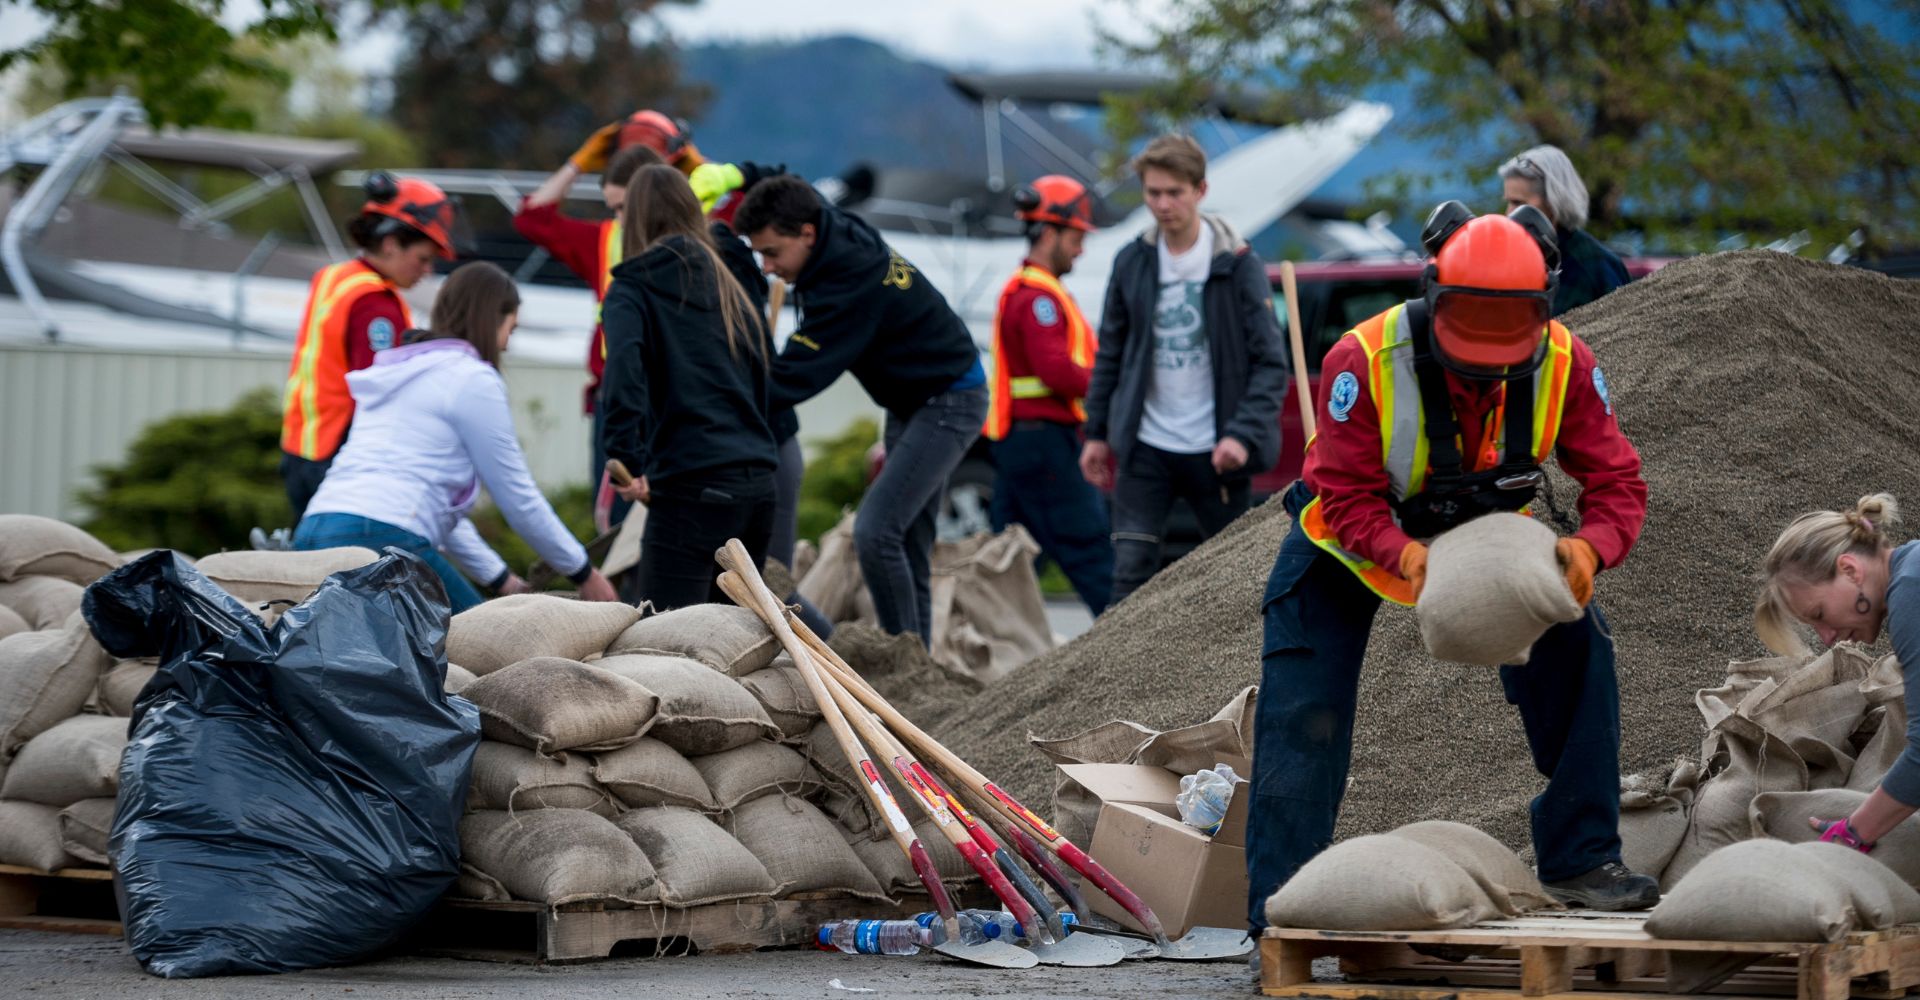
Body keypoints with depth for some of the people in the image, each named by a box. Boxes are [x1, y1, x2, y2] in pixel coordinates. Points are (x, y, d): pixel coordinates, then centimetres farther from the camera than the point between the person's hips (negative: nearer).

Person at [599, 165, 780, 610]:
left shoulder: (632, 290, 1)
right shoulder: (729, 288, 20)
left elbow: (625, 375, -16)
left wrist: (632, 464, -17)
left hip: (691, 489, -6)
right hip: (758, 484, 6)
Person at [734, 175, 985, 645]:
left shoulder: (852, 281, -32)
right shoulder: (838, 232, -5)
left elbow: (794, 377, -33)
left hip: (947, 402, -10)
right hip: (910, 402, 10)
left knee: (876, 532, -19)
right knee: (908, 542, 11)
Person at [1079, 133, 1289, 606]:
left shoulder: (1238, 264, -6)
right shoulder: (1132, 262, 4)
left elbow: (1270, 363, -8)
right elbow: (1110, 353, 14)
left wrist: (1243, 435, -20)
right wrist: (1097, 432, 13)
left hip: (1214, 453, -2)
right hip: (1146, 447, 2)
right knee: (1131, 570, -9)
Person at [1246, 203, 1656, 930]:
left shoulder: (1564, 365, -25)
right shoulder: (1365, 361, -35)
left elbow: (1616, 482, -22)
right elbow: (1346, 499, -32)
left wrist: (1588, 549, -45)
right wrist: (1409, 559, -52)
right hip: (1352, 541, -3)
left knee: (1577, 649, -12)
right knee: (1303, 719, -12)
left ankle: (1580, 859, 0)